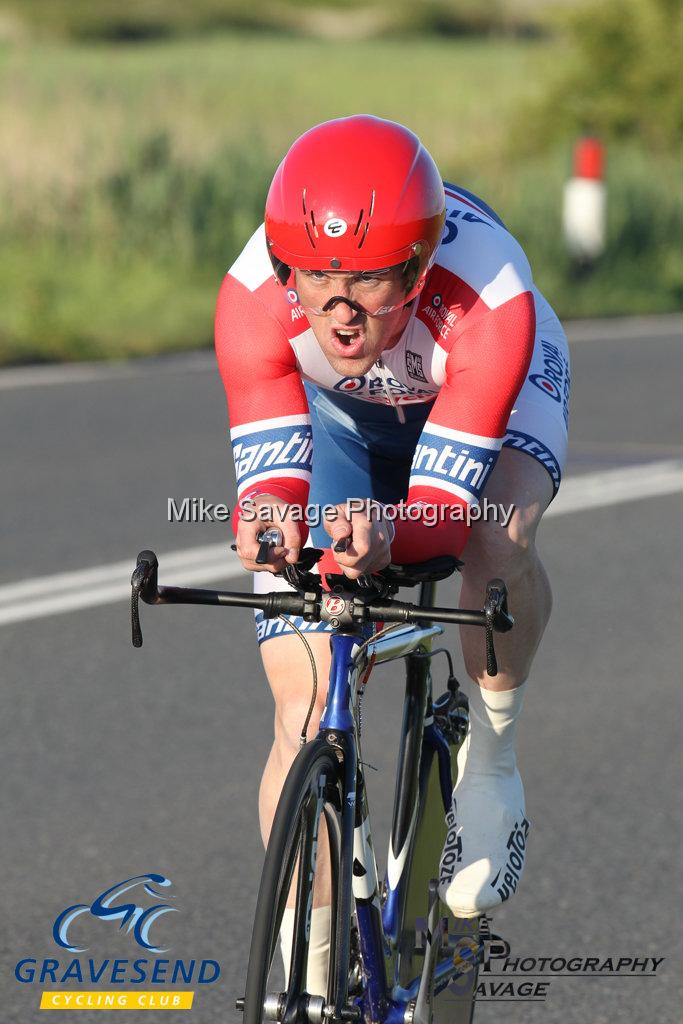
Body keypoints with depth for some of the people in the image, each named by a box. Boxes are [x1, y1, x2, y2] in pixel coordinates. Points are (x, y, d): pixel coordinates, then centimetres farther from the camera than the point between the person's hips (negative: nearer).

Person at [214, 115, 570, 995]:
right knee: (305, 715, -10)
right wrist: (269, 519, -60)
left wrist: (387, 533, -65)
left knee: (498, 536, -38)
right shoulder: (254, 295, -37)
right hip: (335, 410, 1)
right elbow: (269, 470, -36)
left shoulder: (490, 302, -42)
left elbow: (446, 506, -43)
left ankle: (489, 758, -10)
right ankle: (304, 968, 5)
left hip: (485, 407, -1)